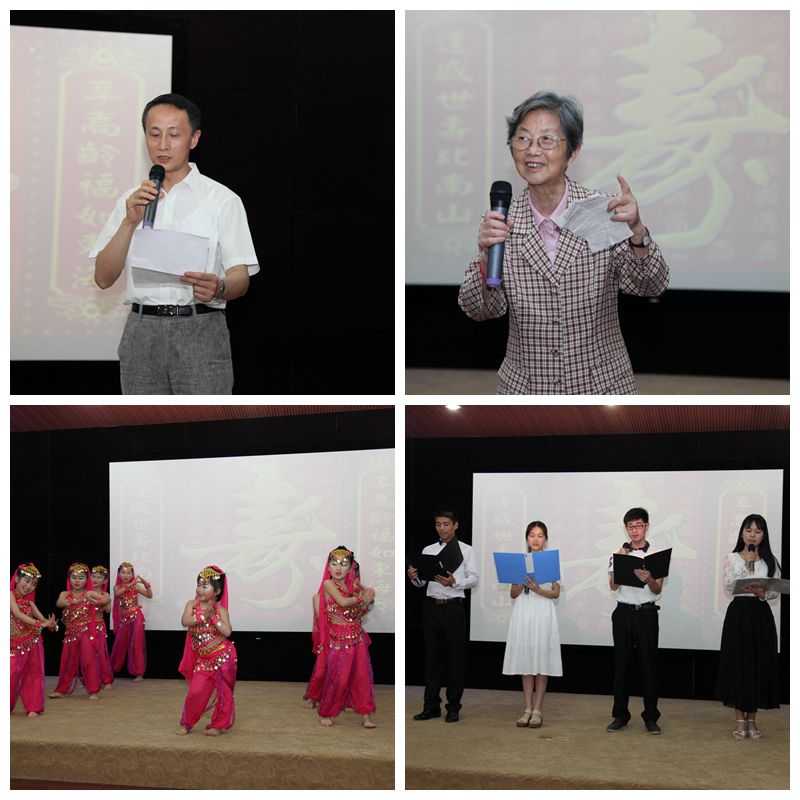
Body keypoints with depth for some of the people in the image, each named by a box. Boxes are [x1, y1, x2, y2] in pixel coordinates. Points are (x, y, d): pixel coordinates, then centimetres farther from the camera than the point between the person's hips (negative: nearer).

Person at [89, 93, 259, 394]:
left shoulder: (222, 200, 2)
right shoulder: (131, 200, 14)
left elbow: (241, 277, -5)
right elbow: (103, 278, 5)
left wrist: (219, 288, -28)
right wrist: (130, 222, -9)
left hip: (199, 329, -4)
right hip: (141, 332, 4)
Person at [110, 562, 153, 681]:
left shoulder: (135, 587, 1)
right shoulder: (117, 587, 0)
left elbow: (149, 595, 2)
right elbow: (117, 593, -23)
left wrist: (146, 585, -15)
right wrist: (130, 585, -28)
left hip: (136, 618, -2)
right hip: (124, 619, 2)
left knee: (136, 645, -6)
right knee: (119, 645, 9)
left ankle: (139, 673, -4)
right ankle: (112, 670, 26)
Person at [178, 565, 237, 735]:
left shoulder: (220, 610, -7)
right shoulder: (192, 605, 0)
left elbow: (227, 632, -18)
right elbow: (185, 621, -18)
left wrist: (213, 617, -19)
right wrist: (203, 616, -24)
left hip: (222, 657, -2)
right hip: (203, 659, 2)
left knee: (223, 692, 5)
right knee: (196, 691, -2)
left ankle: (218, 725, 19)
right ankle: (187, 723, 15)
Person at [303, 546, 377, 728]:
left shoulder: (353, 586, 6)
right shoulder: (328, 584, -10)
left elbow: (360, 612, 6)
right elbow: (342, 602, -24)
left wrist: (367, 599, -11)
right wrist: (362, 597, -11)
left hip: (357, 637, 5)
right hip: (337, 638, -5)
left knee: (361, 675, 4)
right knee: (337, 677, 0)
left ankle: (365, 714, 9)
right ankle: (325, 713, 16)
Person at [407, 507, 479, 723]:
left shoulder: (465, 550, 1)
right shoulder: (428, 551, 11)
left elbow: (473, 579, -5)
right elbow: (421, 582, 10)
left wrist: (454, 582, -22)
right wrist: (414, 577, -12)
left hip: (453, 608, -3)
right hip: (432, 606, 3)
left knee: (455, 658, 1)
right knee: (432, 657, 7)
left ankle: (453, 707, 7)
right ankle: (431, 705, 12)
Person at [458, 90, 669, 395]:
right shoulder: (500, 221, -7)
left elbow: (650, 287, -12)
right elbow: (479, 309, -7)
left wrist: (637, 232, -29)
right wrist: (487, 257, -25)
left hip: (601, 386, -1)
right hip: (525, 387, 1)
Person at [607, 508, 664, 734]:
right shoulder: (619, 554, 6)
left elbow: (657, 590, -5)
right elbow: (613, 586, -2)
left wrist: (649, 579, -27)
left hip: (647, 613, -2)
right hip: (624, 612, 2)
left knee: (648, 663, -1)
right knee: (621, 663, 5)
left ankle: (651, 717, 6)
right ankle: (620, 715, 12)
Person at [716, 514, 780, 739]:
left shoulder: (769, 561, 8)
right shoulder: (732, 559, 3)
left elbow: (776, 592, 6)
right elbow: (728, 589, -7)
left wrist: (763, 593, -15)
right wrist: (746, 566, -12)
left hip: (761, 615, 2)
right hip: (738, 613, -2)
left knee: (760, 665, 2)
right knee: (738, 664, -2)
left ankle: (752, 719, 12)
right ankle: (740, 720, 5)